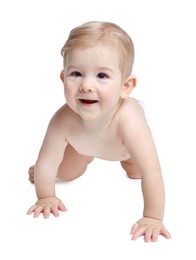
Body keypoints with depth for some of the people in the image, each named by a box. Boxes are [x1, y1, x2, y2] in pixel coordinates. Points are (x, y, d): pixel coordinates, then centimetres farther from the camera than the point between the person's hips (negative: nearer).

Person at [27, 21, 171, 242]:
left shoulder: (129, 121, -52)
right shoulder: (63, 121, -44)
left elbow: (151, 173, -48)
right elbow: (46, 163, -28)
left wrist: (153, 218, -45)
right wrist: (46, 198, -17)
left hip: (124, 144, -1)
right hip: (82, 142, 1)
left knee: (136, 172, 18)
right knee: (65, 173, 13)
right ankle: (88, 156, 41)